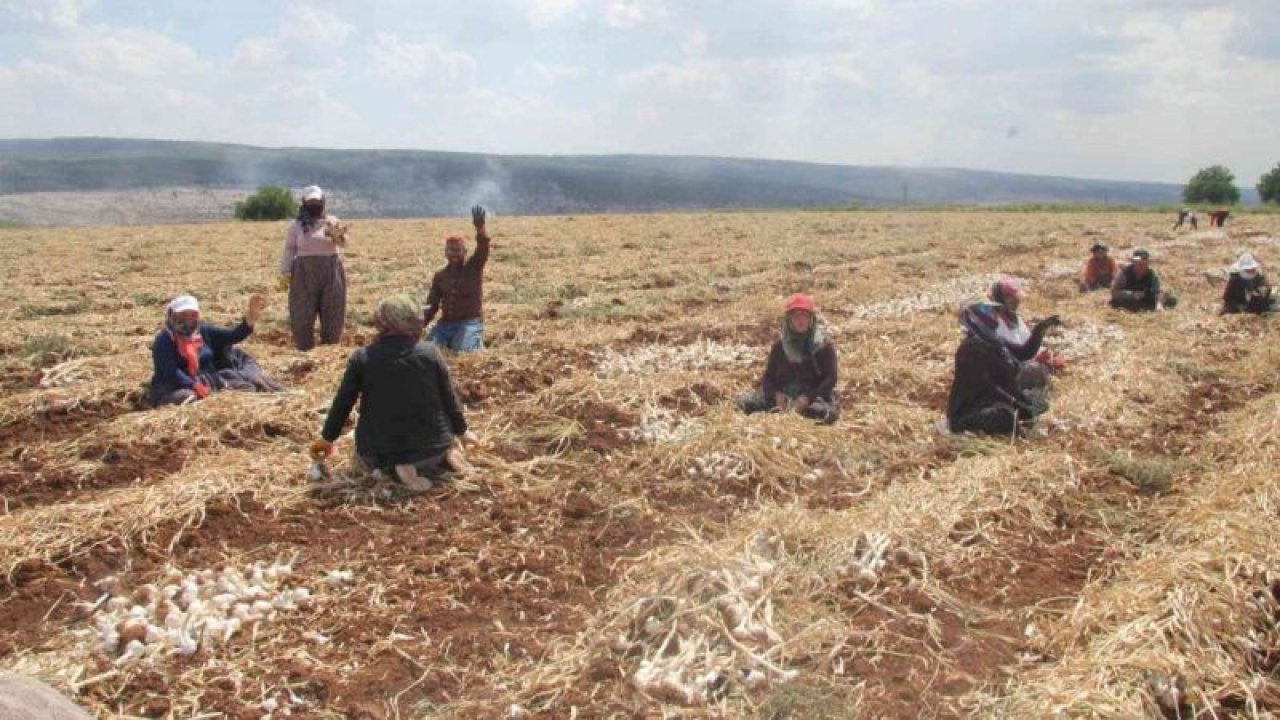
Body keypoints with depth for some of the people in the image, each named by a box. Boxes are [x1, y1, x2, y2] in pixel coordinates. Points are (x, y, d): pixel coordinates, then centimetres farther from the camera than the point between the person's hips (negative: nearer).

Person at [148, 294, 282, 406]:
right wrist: (195, 386, -31)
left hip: (209, 382, 5)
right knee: (185, 397, -41)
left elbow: (233, 335, 2)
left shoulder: (203, 332, 11)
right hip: (181, 385, -4)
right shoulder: (164, 341, -6)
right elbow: (170, 372, -17)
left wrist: (252, 317, -15)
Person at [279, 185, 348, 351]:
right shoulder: (297, 225, 4)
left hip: (330, 272, 0)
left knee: (333, 312, 3)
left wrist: (339, 235, -37)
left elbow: (342, 242, -12)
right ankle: (304, 348, 6)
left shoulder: (331, 221, 2)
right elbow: (289, 250, 4)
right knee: (303, 313, -1)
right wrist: (284, 273, -5)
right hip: (305, 273, 0)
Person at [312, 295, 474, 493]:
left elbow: (342, 402, 0)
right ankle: (436, 461, 4)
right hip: (431, 446, 2)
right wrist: (461, 430, 19)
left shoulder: (362, 357, -9)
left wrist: (327, 438, 16)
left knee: (366, 459, 33)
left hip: (380, 451, -1)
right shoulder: (430, 353, -9)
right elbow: (449, 398, 1)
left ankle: (389, 467, -1)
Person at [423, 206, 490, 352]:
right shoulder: (440, 276, 11)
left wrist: (480, 228, -41)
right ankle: (449, 340, 13)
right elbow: (431, 304, 9)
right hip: (445, 323, 4)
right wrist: (420, 323, -10)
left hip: (470, 322, -4)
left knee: (461, 351, -26)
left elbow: (483, 249, -21)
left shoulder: (474, 268, -1)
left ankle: (476, 342, 7)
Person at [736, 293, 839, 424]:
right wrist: (776, 394, -16)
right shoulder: (779, 346, 9)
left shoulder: (825, 347, 1)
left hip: (814, 395, -3)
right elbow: (768, 376, 7)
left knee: (828, 413, -40)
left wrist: (808, 397, -22)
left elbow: (830, 379, -6)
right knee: (744, 402, -21)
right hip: (783, 395, 3)